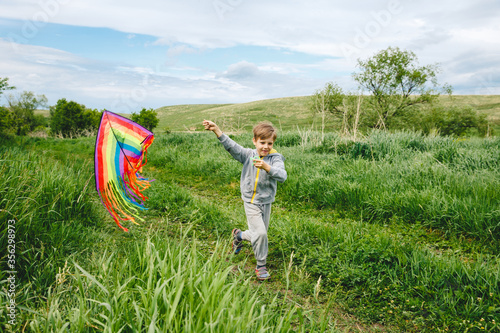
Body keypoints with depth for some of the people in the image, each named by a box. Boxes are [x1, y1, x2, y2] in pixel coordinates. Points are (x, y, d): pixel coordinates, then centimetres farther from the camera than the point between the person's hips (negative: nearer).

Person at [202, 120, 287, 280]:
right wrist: (217, 130, -29)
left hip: (266, 202, 2)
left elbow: (282, 176, -28)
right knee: (260, 233, -12)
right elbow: (232, 146, -18)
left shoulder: (275, 158, -11)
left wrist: (266, 167, -45)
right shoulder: (248, 155, -7)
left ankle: (239, 235, 47)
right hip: (251, 202, -2)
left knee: (260, 234, 15)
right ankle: (261, 266, 10)